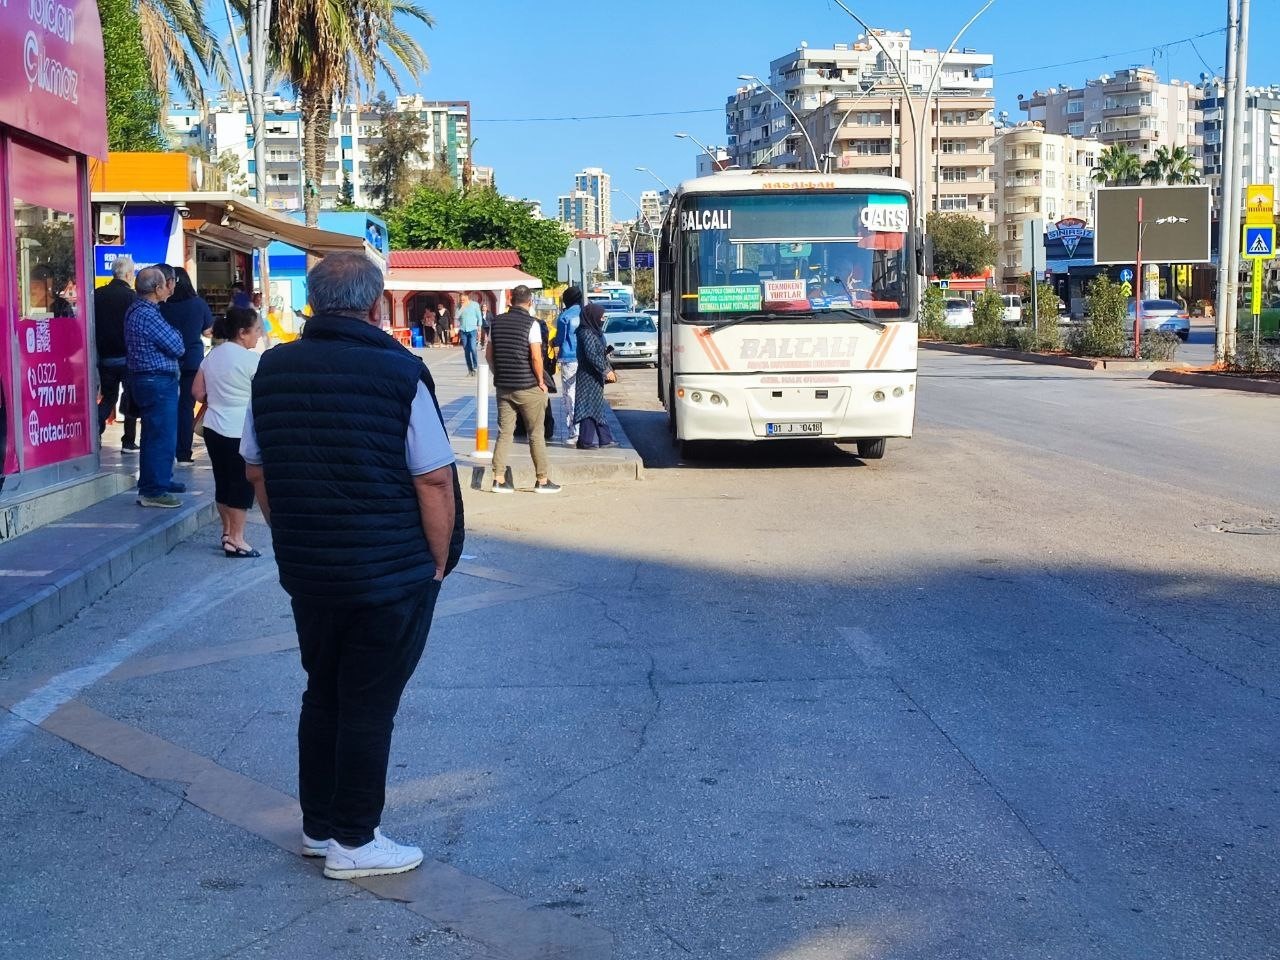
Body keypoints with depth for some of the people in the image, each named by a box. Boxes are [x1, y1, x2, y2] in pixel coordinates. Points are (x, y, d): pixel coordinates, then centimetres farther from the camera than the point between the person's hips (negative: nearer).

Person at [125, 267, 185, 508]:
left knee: (157, 435, 21)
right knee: (161, 437, -7)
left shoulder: (137, 309, 13)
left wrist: (172, 337, -1)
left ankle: (161, 479, 33)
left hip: (147, 379, 11)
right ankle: (152, 491, -5)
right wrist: (176, 335, 3)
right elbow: (177, 347, -16)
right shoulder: (147, 315, -20)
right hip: (157, 382, -11)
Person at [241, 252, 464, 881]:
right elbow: (434, 479, -14)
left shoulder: (272, 370, 3)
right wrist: (439, 562, -3)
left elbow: (256, 470, 9)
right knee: (369, 705, 5)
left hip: (307, 571, 5)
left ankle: (318, 825, 29)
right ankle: (353, 842, 15)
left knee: (323, 693, 19)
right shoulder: (398, 372, -14)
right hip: (392, 571, -5)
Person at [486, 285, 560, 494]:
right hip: (528, 387, -5)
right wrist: (541, 381, -6)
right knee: (536, 435, 4)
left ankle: (499, 480, 5)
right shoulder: (531, 323, -12)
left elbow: (488, 354, 9)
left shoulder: (497, 322, 5)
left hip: (503, 387, 5)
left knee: (504, 433, 9)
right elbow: (536, 357, -18)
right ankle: (542, 480, 8)